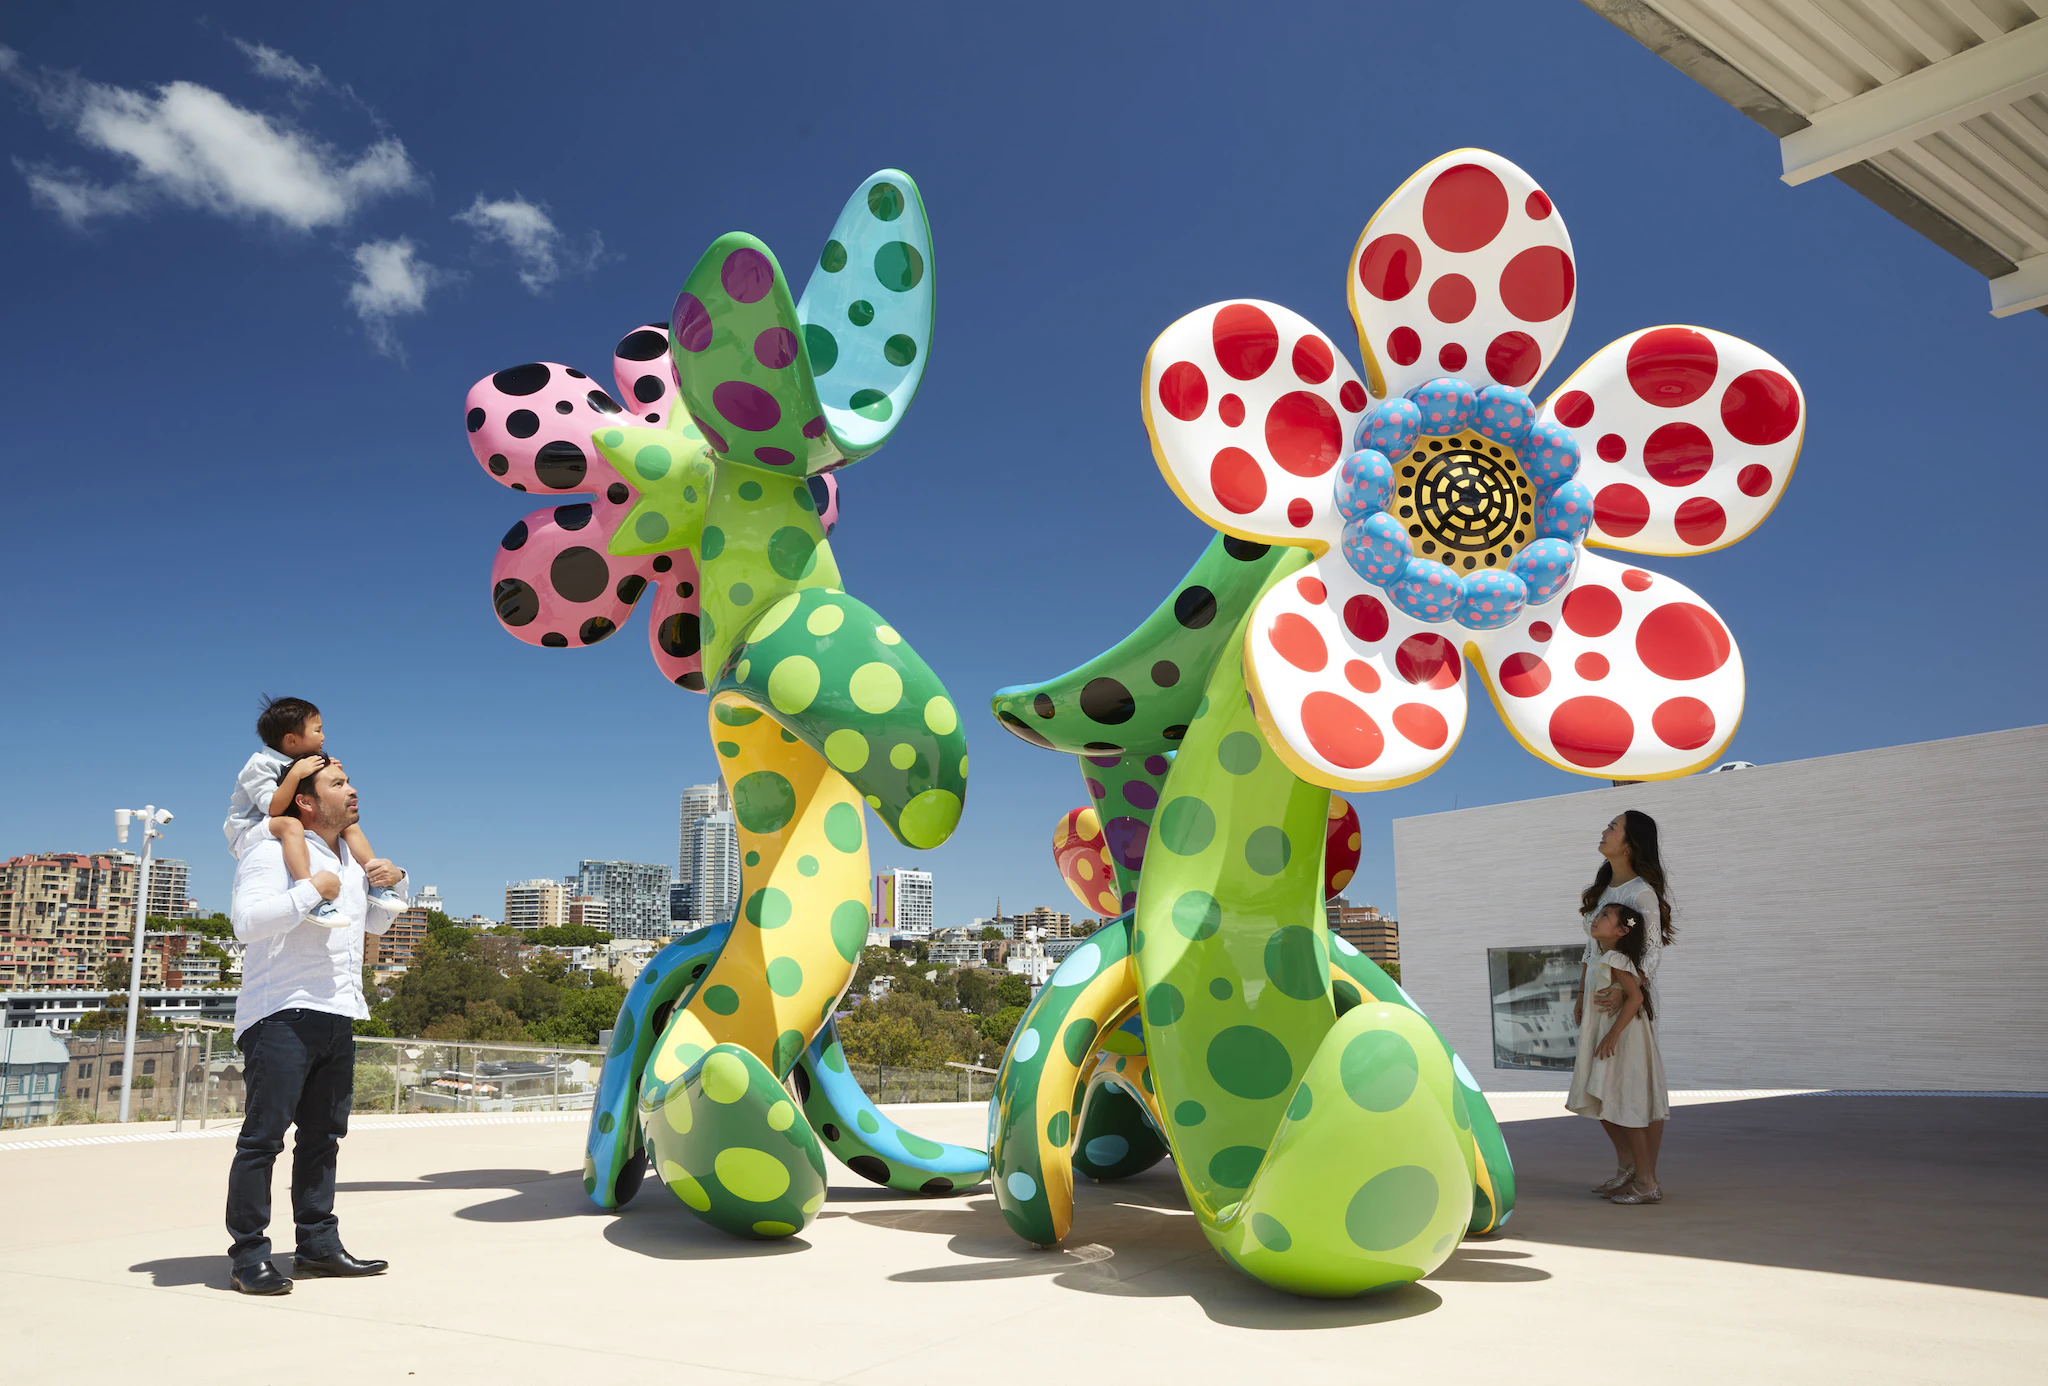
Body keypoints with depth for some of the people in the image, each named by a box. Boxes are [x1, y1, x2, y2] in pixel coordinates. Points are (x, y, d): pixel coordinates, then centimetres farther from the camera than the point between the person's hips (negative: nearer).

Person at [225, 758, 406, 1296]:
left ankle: (317, 1245, 20)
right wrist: (311, 890, -21)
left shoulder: (352, 858, 17)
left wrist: (393, 882, 12)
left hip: (337, 1017, 8)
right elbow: (247, 920, -23)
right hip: (282, 1015, -8)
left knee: (323, 1135, 12)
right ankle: (248, 1257, -1)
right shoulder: (272, 852, -8)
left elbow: (375, 922, 30)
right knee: (263, 1137, -6)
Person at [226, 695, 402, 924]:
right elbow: (273, 807, -26)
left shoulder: (299, 763, 10)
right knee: (290, 825, -41)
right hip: (250, 833, -9)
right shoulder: (260, 764, -15)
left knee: (348, 824, 2)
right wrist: (295, 774, -31)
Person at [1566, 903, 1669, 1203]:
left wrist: (1613, 1034, -27)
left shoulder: (1616, 959, -15)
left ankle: (1647, 1184, 0)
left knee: (1626, 1110, -6)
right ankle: (1633, 1172, 23)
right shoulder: (1605, 961, 14)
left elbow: (1635, 996, -24)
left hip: (1622, 1043, -10)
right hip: (1610, 1046, 10)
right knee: (1605, 1109, 15)